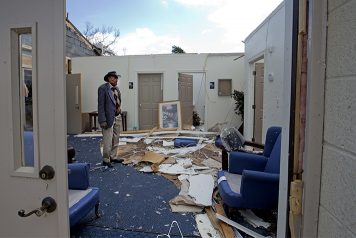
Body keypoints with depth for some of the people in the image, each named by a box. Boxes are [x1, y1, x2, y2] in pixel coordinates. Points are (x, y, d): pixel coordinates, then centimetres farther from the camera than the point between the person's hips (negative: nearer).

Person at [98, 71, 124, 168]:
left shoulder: (116, 88, 12)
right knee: (108, 140, -1)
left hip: (118, 117, 8)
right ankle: (106, 160, 13)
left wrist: (120, 114, 11)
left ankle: (113, 157, 29)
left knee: (116, 139, 16)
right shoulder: (103, 88, -10)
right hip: (109, 118, -8)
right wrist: (102, 120, -18)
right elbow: (101, 105, -14)